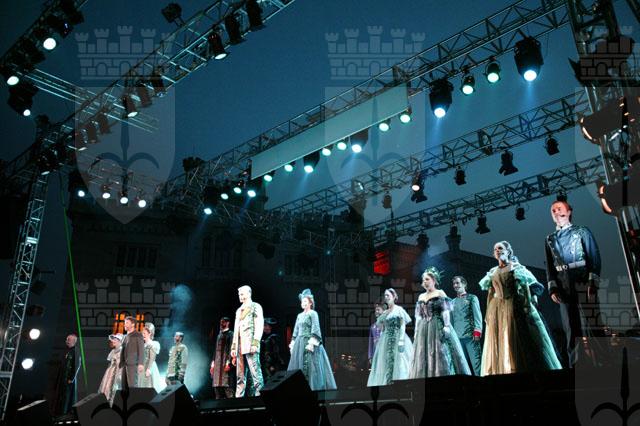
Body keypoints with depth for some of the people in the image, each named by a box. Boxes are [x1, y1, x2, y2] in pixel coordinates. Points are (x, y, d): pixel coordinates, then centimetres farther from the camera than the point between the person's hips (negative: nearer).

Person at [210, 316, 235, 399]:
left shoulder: (230, 334, 1)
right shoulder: (219, 335, 23)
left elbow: (231, 348, -9)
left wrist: (228, 362, -19)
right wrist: (213, 363, 14)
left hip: (225, 361, -7)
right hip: (217, 363, 7)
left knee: (227, 385, -12)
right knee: (217, 385, 3)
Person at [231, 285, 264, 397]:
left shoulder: (255, 307, 5)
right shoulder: (239, 310, 25)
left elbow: (259, 326, -5)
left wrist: (255, 343, -16)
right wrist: (233, 347, 14)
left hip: (250, 345, -7)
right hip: (240, 346, 7)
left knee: (255, 373, -9)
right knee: (240, 376, 5)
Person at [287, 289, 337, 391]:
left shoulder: (313, 313, -4)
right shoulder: (299, 315, 17)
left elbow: (315, 329, -12)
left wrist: (312, 343, -21)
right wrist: (292, 344, 12)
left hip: (309, 343, -7)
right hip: (299, 344, 7)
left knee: (311, 367, -8)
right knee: (299, 368, 3)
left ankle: (314, 388, -5)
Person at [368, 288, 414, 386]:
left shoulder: (399, 310, -1)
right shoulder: (384, 313, 16)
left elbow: (403, 326, -9)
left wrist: (401, 341, -19)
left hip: (397, 340, -6)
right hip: (386, 342, 6)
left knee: (397, 363, -8)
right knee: (386, 364, 3)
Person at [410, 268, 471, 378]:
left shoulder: (440, 294, 2)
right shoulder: (421, 297, 17)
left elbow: (446, 311, -7)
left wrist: (446, 326, -18)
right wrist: (416, 331, 10)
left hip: (438, 328, -5)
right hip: (424, 330, 5)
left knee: (441, 355, -8)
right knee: (423, 357, 1)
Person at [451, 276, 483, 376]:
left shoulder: (472, 298, 7)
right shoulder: (453, 302, 17)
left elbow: (477, 316, -1)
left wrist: (477, 332, -11)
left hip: (470, 335, -4)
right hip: (458, 337, 4)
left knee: (476, 362, -6)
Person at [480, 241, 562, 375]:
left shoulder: (516, 267, 3)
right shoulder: (492, 272, 15)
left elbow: (526, 288, -4)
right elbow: (491, 294, 14)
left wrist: (527, 307, -15)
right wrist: (489, 313, 6)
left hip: (517, 307, -4)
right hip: (498, 310, 4)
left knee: (522, 342, -5)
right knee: (501, 344, 2)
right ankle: (503, 371, 5)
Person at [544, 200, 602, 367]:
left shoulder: (582, 232, 8)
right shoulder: (550, 239, 18)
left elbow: (594, 258, 0)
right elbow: (549, 266, 13)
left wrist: (592, 283, -12)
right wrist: (552, 288, 0)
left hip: (582, 284, -3)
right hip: (563, 289, 3)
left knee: (588, 326, -8)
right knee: (570, 329, 2)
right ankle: (574, 365, 5)